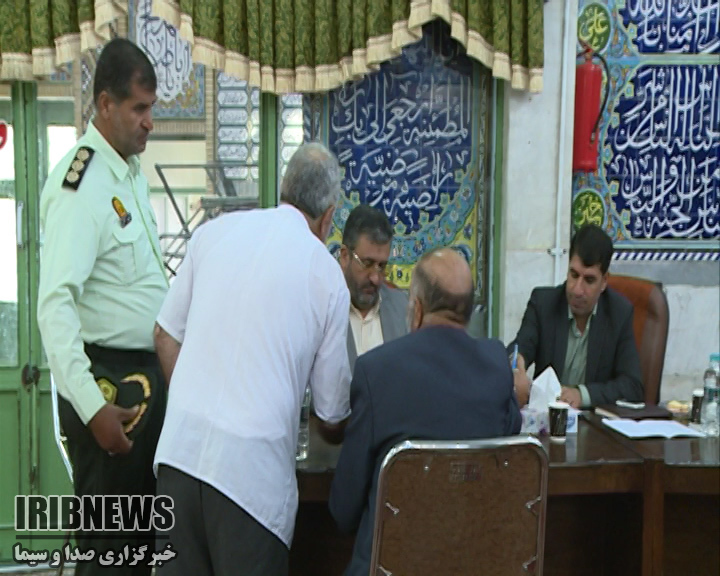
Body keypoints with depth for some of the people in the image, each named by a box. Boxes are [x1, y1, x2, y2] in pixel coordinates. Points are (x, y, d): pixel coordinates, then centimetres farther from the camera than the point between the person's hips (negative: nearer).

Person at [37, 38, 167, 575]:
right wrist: (92, 407, -30)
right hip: (109, 380, -9)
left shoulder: (133, 171, 10)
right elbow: (55, 303, -26)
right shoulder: (80, 185, -18)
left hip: (150, 374, 9)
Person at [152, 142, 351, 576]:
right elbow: (332, 419, 6)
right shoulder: (328, 277, 0)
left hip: (180, 444, 4)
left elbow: (166, 336, 13)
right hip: (251, 464, -4)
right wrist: (335, 429, 29)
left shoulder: (214, 232, 7)